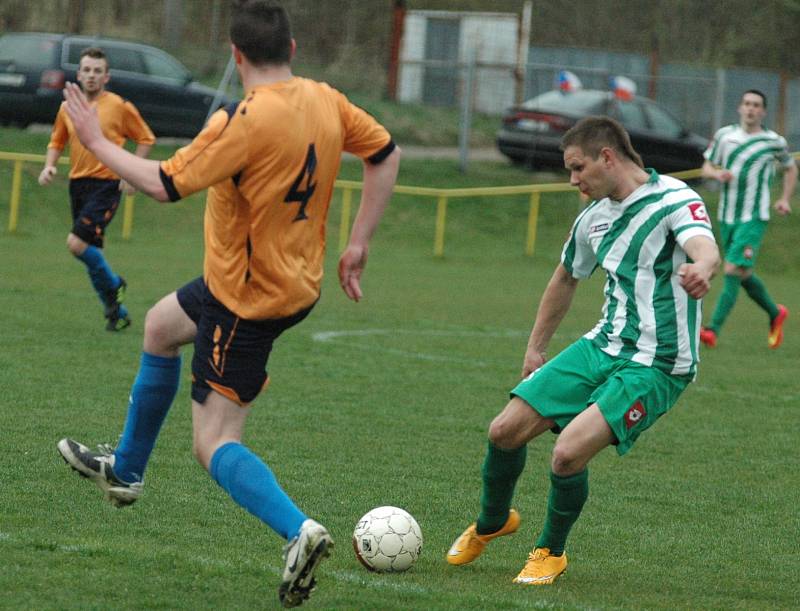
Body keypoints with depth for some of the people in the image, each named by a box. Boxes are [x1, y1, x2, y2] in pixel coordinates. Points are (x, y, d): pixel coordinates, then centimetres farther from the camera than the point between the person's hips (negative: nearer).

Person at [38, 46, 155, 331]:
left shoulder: (120, 107, -7)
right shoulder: (68, 108, 7)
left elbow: (146, 139, 2)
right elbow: (56, 142, 20)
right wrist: (49, 165, 0)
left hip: (106, 185, -6)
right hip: (77, 184, 6)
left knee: (77, 243, -21)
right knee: (91, 253, 10)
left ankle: (113, 285, 4)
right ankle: (117, 311, 24)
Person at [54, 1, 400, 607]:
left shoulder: (243, 120, -28)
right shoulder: (326, 101, -4)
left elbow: (165, 183, -26)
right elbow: (386, 153, 7)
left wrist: (97, 141, -11)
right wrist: (359, 244, 13)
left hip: (246, 300, -9)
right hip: (299, 280, 9)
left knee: (214, 445, -4)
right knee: (159, 325, 32)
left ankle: (299, 530, -25)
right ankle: (125, 469, 46)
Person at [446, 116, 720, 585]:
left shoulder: (675, 201, -15)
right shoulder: (595, 216, 10)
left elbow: (706, 250, -36)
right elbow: (566, 278, 28)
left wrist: (701, 271, -60)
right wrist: (536, 349, 31)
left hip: (656, 367, -7)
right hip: (603, 348, 7)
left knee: (569, 453, -22)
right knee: (506, 430, 0)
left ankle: (551, 552, 7)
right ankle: (492, 523, 31)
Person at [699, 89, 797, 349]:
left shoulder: (773, 141, -1)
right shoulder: (724, 135, 4)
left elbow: (790, 167, 17)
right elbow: (707, 166, 12)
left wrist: (785, 198, 5)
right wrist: (717, 174, -11)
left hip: (754, 217, -4)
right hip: (727, 217, 4)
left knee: (734, 269, -17)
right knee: (743, 274, 13)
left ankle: (713, 330, -21)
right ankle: (775, 314, 37)